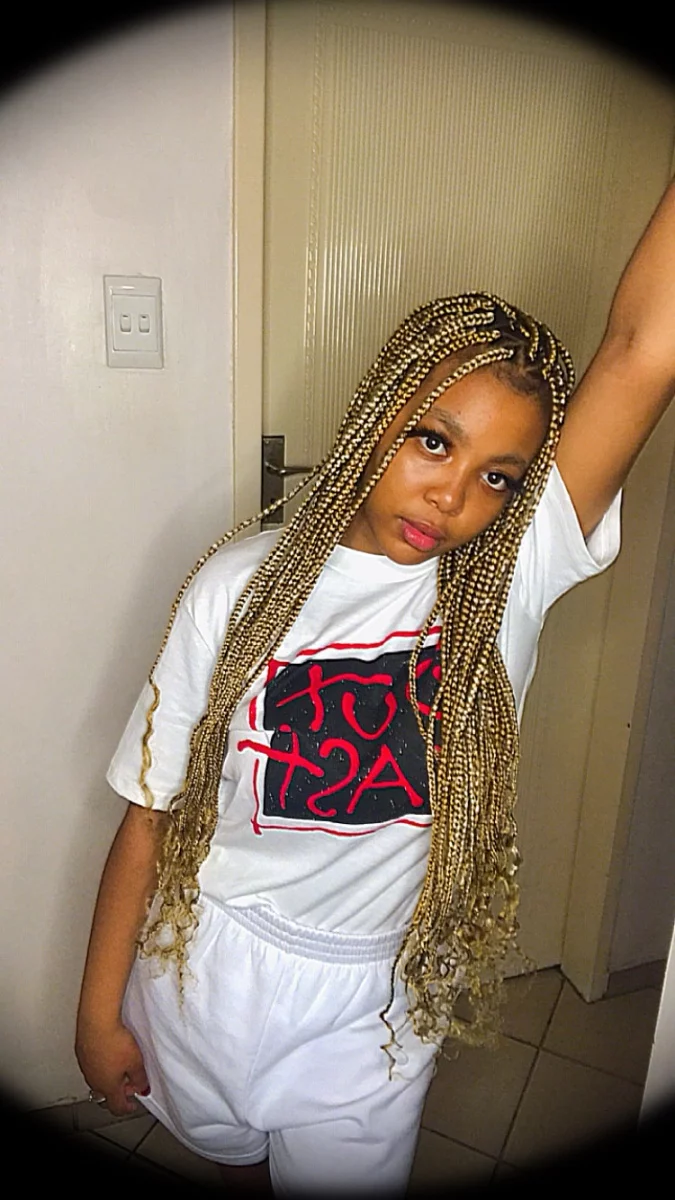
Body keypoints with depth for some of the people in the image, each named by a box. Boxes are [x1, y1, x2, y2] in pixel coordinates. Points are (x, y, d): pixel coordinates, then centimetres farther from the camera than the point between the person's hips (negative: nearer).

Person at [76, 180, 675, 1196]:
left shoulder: (512, 579, -17)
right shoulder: (240, 586, -16)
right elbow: (153, 810, -10)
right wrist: (101, 1009, -2)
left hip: (373, 1007, 0)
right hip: (205, 976, 1)